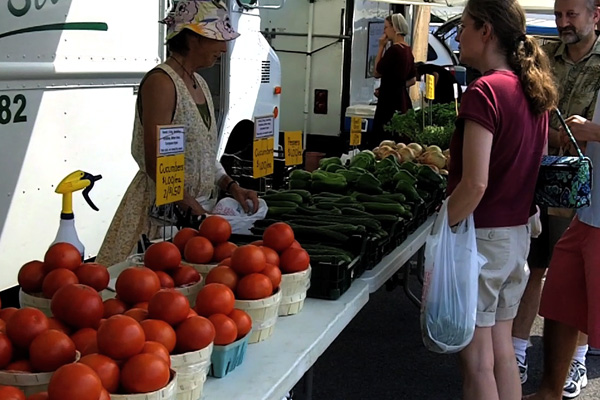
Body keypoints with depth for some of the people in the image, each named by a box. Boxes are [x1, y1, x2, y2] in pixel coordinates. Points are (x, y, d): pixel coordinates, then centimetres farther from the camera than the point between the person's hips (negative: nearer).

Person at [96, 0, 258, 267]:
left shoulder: (199, 83, 13)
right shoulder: (161, 82, -14)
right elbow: (155, 163, -19)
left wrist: (231, 186, 5)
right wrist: (193, 209, -19)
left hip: (196, 207, 8)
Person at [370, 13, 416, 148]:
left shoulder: (394, 49, -15)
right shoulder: (408, 50, 12)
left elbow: (377, 72, -8)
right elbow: (412, 80, 19)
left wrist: (381, 47, -6)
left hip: (390, 101, -9)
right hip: (403, 100, 9)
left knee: (382, 140, -8)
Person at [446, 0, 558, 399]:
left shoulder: (484, 91, -18)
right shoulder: (534, 90, 7)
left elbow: (474, 184, -24)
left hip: (482, 235, -8)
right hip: (519, 232, 9)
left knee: (477, 361, 2)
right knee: (502, 348, 19)